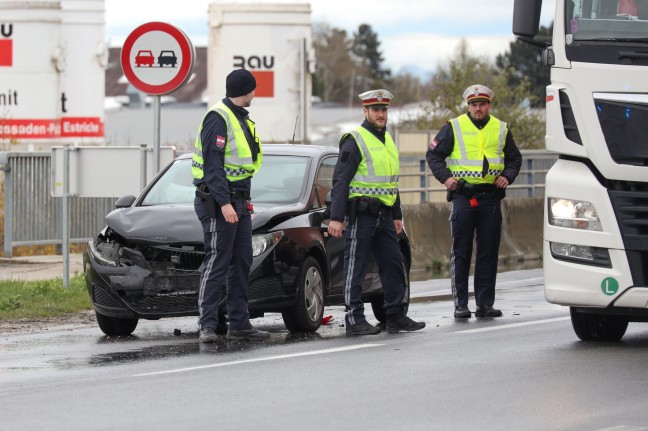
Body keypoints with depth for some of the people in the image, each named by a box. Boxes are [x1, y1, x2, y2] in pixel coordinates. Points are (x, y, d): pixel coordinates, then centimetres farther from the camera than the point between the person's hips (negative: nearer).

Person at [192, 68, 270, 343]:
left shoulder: (241, 119, 18)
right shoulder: (218, 118, -14)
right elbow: (212, 165, -20)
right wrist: (224, 203, -26)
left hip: (237, 201, 10)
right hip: (219, 203, -10)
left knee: (241, 263, 10)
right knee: (217, 263, -10)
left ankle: (239, 324, 14)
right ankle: (207, 326, -10)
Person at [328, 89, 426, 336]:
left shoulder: (387, 141, 18)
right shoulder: (354, 141, -8)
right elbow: (340, 181, -13)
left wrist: (396, 215, 24)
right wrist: (336, 218, -19)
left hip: (383, 215, 8)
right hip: (361, 215, -8)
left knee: (394, 265, 8)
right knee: (356, 269, -5)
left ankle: (396, 316, 15)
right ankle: (355, 321, -3)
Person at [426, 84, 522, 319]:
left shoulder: (501, 129, 11)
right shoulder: (454, 127, 3)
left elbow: (514, 158, 21)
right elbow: (433, 154, 6)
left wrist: (507, 176, 2)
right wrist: (444, 177, -8)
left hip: (491, 196, 3)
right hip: (463, 196, -3)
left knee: (489, 252, 3)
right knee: (461, 252, -2)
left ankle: (485, 304, 8)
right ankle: (460, 304, 1)